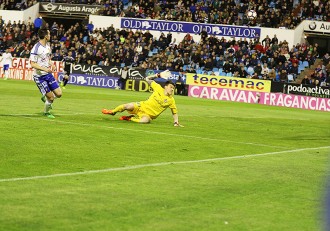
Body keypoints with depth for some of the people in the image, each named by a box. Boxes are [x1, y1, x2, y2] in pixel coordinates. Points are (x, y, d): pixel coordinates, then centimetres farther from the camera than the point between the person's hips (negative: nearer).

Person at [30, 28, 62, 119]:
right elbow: (33, 64, -20)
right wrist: (45, 69, -29)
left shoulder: (47, 45, 6)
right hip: (39, 76, -7)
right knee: (51, 97, -6)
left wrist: (51, 64, 1)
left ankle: (45, 98, 30)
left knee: (58, 94, 1)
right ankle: (46, 112, 21)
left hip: (48, 74, 7)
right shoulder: (36, 48, -20)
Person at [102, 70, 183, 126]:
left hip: (149, 115, -1)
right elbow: (147, 79, 4)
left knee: (145, 120, -40)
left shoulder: (171, 100, -5)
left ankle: (130, 118, -10)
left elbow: (174, 112, 5)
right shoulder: (158, 88, -3)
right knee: (128, 106, -27)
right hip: (142, 106, 1)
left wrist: (176, 122, -9)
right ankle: (112, 112, 4)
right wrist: (159, 75, -6)